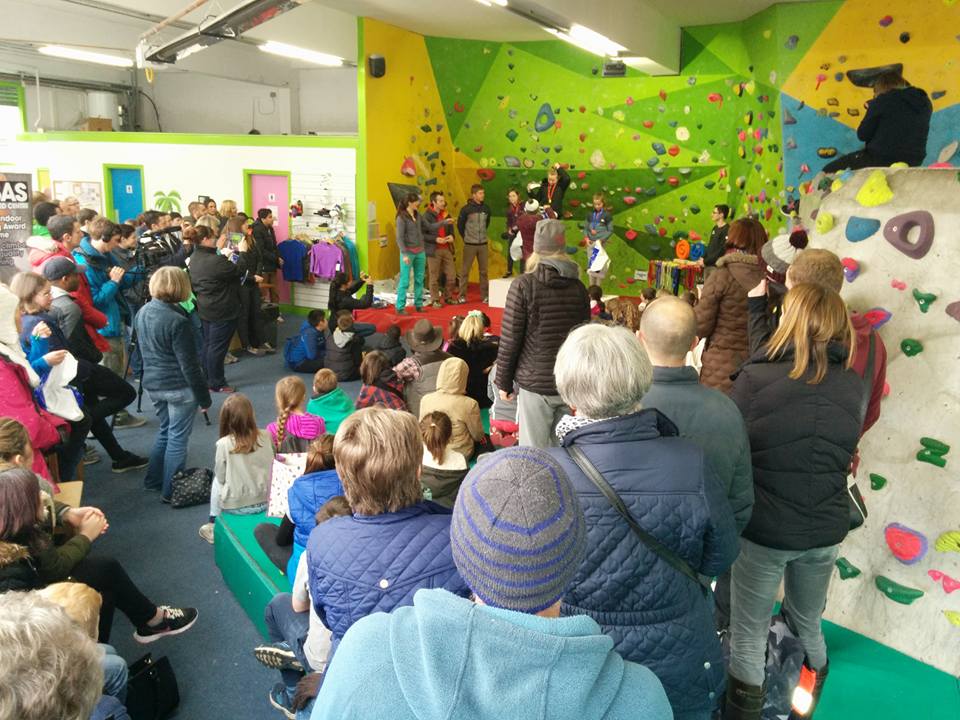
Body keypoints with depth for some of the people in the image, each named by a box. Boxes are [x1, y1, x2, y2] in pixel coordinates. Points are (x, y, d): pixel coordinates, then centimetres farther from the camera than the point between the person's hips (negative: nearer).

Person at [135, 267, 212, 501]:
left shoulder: (143, 312, 2)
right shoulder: (178, 321, -23)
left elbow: (145, 350, 14)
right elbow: (189, 365, -19)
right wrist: (204, 397, -11)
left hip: (152, 383, 8)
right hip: (179, 387, -8)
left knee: (165, 430, 24)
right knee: (178, 438, 6)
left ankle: (154, 479, 36)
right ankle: (171, 491, 16)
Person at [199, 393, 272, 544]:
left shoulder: (224, 443, -17)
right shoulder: (266, 436, -10)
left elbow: (221, 476, -6)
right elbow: (271, 466, 2)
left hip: (235, 506, -3)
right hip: (265, 501, 3)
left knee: (217, 481, 27)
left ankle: (214, 524, 33)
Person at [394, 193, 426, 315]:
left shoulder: (417, 215, 9)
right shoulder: (402, 217, -10)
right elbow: (399, 238, -12)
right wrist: (404, 254, -19)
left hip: (420, 251, 6)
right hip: (408, 252, -6)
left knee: (419, 280, 9)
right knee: (405, 281, -3)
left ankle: (418, 305, 18)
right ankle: (400, 307, 4)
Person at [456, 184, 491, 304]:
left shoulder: (486, 208, 3)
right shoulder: (466, 209, -8)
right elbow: (460, 225, 3)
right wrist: (466, 237, 9)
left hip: (483, 244, 4)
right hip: (470, 245, -4)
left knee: (483, 271, 8)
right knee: (465, 270, 0)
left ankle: (484, 295, 15)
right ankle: (462, 296, 7)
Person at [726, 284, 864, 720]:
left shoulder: (755, 379, -20)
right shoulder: (853, 387, -6)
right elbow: (844, 453, 8)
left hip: (763, 530, -5)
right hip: (825, 532, 5)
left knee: (748, 636, 13)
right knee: (808, 624, 28)